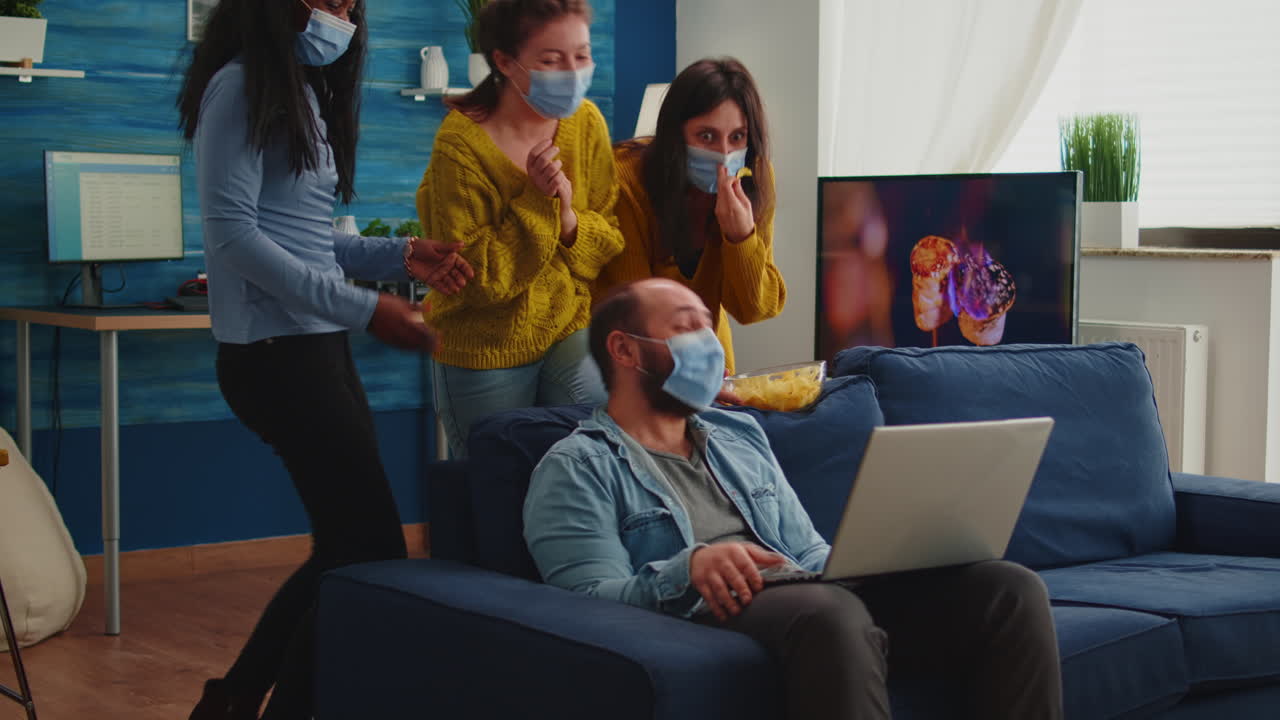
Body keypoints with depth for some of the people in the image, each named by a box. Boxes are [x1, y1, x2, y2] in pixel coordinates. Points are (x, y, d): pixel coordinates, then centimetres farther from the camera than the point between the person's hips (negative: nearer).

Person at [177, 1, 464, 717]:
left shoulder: (309, 93, 17)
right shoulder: (241, 87, -9)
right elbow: (234, 233, -17)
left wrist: (397, 254, 2)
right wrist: (365, 308, -18)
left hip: (318, 345, 9)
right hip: (275, 351, -9)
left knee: (348, 548, 13)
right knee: (373, 550, -6)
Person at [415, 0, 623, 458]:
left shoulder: (586, 123, -6)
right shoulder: (461, 145, -20)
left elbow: (611, 240, -2)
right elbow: (478, 279, -20)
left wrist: (569, 216, -22)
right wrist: (537, 201, -27)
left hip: (568, 330, 4)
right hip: (485, 349, -3)